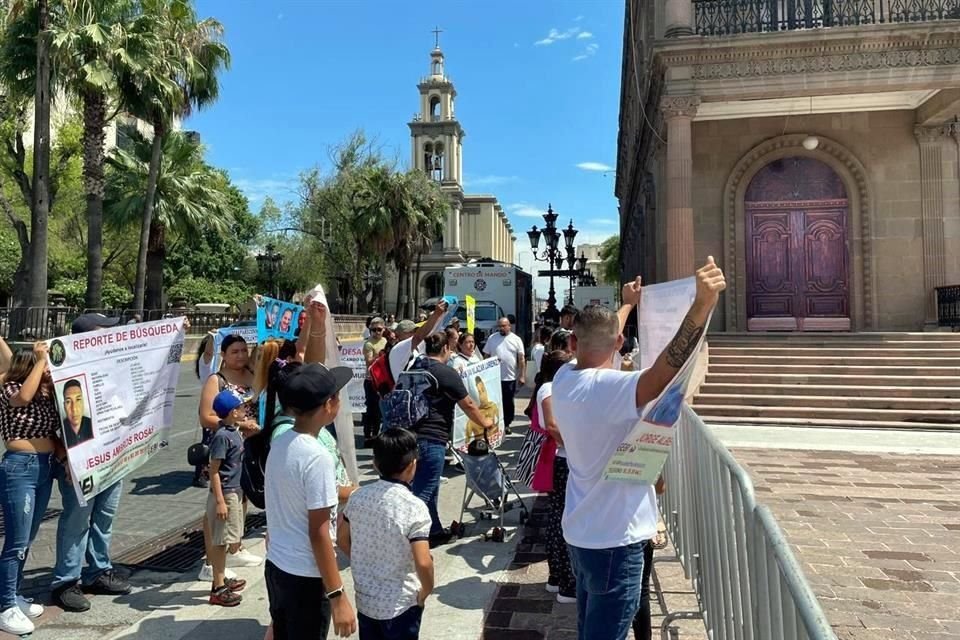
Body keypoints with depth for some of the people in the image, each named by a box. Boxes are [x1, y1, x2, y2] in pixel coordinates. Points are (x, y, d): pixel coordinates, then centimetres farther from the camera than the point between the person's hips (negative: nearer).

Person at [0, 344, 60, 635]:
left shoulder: (48, 394, 10)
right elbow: (24, 396, -33)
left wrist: (67, 457, 2)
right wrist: (41, 360, -26)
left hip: (45, 467, 7)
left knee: (27, 540, 17)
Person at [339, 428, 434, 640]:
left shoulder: (358, 496, -6)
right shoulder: (414, 507, -24)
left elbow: (342, 539, 7)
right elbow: (423, 562, -27)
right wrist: (426, 590, -9)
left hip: (365, 599, 5)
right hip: (400, 604, -5)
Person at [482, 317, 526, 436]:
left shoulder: (516, 339, 1)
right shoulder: (492, 338, 3)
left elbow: (521, 359, 1)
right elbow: (486, 356, 6)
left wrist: (522, 376, -4)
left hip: (510, 377, 0)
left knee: (508, 402, 8)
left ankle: (506, 425, 21)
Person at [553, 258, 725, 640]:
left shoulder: (564, 380, 0)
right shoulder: (606, 387, -25)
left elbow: (597, 340, 18)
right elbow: (664, 373, -43)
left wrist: (627, 304, 33)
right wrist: (701, 306, -50)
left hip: (581, 532, 8)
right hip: (614, 539, -8)